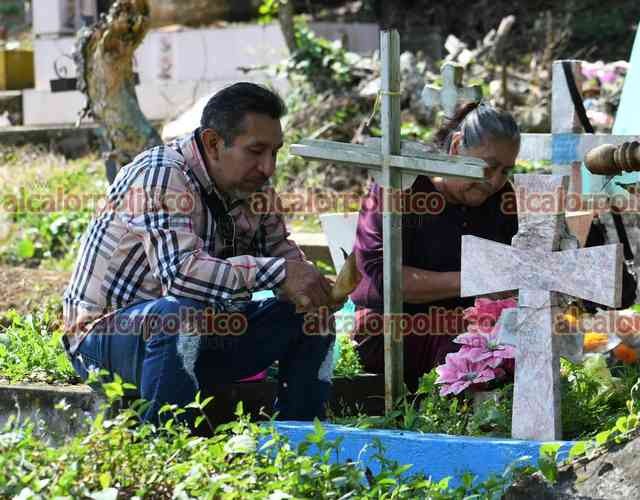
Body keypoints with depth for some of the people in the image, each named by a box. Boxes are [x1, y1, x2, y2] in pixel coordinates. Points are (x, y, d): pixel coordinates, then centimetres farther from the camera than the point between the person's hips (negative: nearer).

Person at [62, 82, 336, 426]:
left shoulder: (250, 183, 2)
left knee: (311, 317, 0)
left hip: (199, 336, 8)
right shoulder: (161, 177, -23)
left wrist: (308, 284, -11)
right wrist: (278, 273, -35)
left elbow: (279, 248, 13)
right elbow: (179, 272, -36)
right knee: (183, 316, -39)